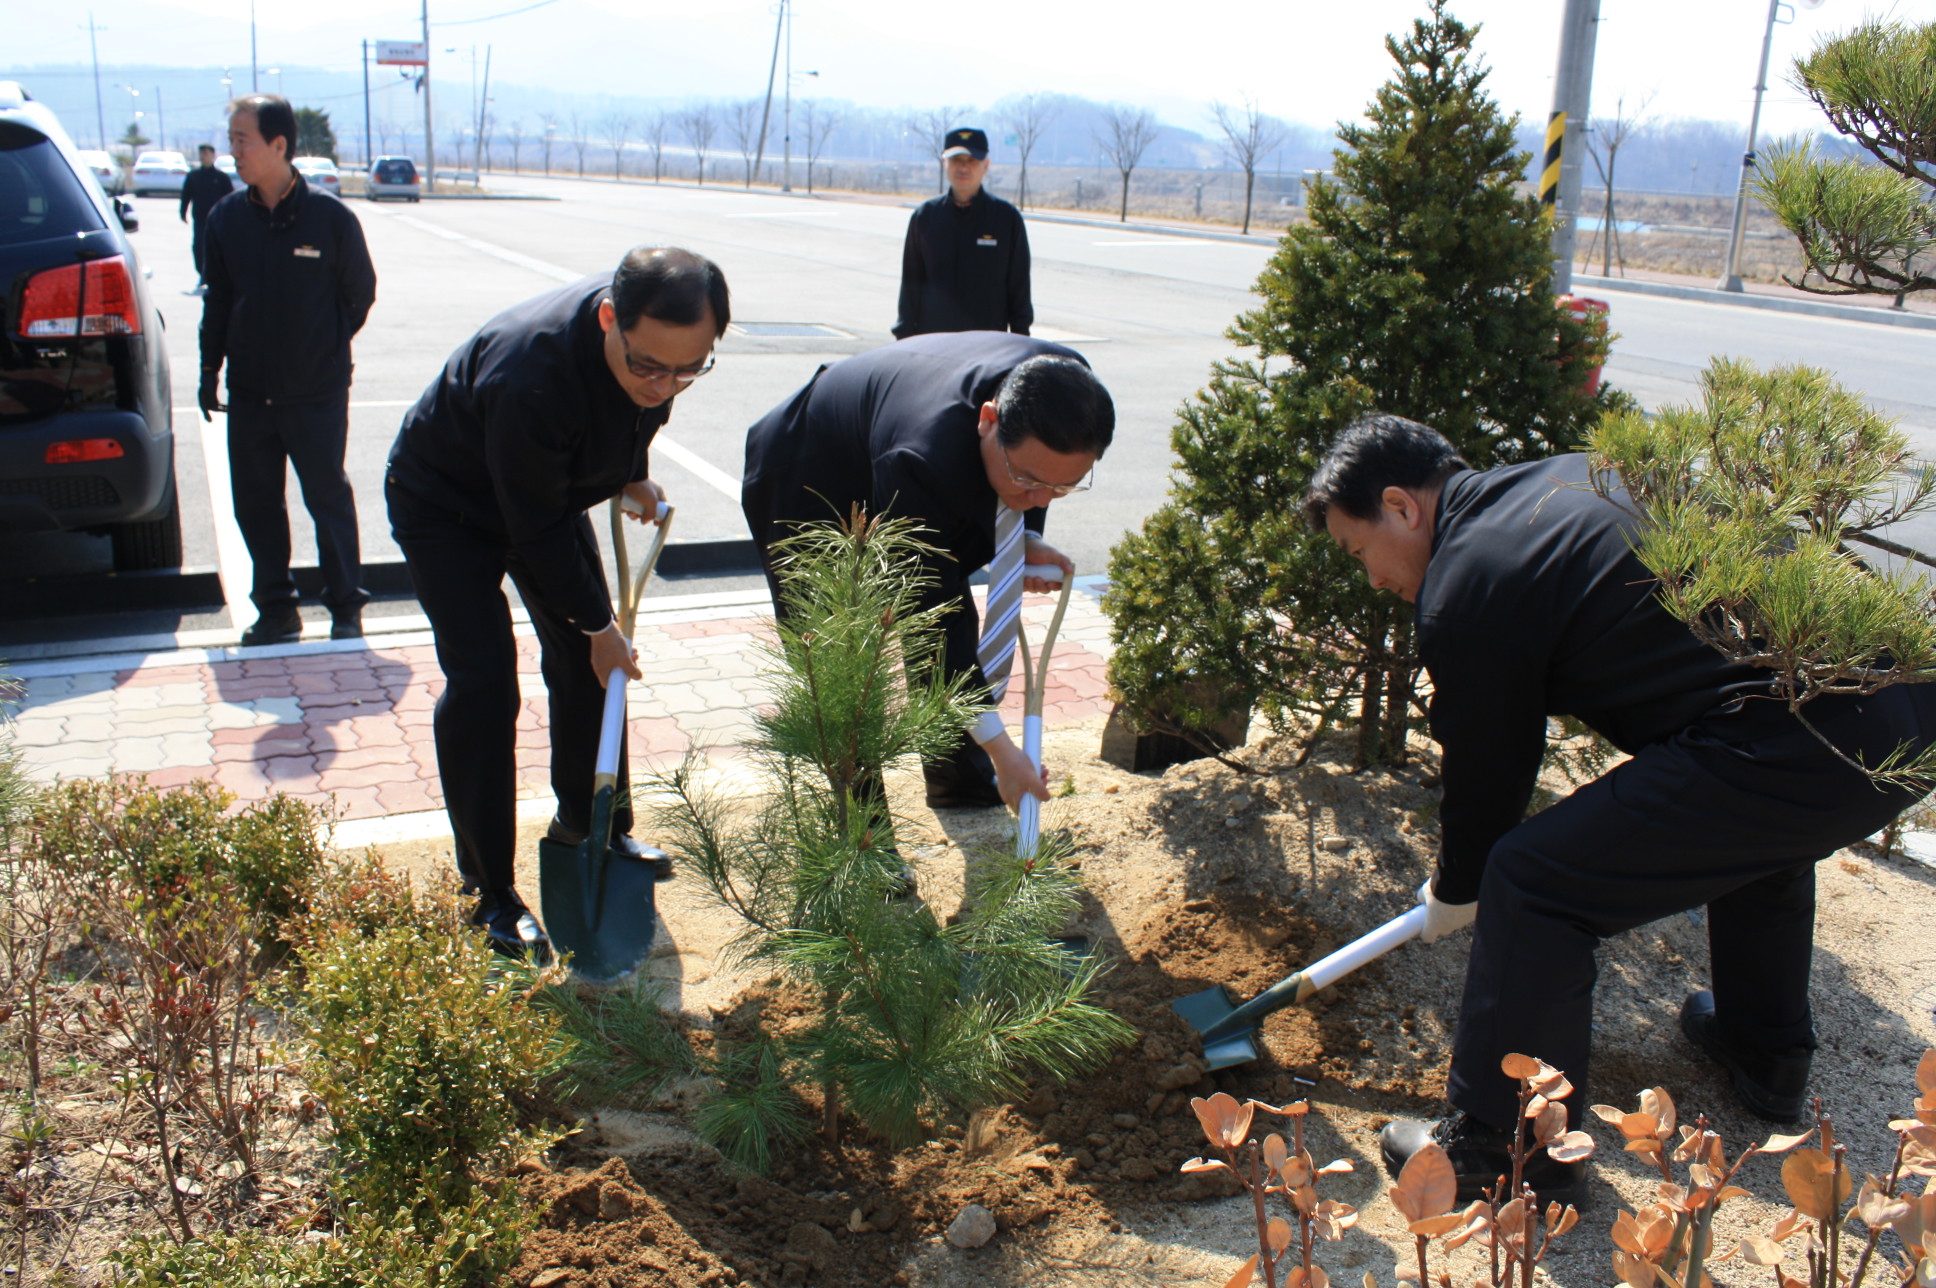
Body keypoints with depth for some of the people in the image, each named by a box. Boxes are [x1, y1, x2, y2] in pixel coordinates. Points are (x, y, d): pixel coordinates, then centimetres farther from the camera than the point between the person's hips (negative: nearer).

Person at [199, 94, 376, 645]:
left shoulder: (331, 217, -10)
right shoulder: (226, 217, 1)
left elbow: (360, 292, 2)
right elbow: (217, 300, 10)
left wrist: (326, 347, 7)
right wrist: (210, 370, 10)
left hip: (317, 392, -4)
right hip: (249, 392, 4)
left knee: (328, 498, 5)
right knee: (255, 502, 9)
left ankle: (346, 608, 17)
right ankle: (276, 610, 22)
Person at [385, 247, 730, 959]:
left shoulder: (659, 332, -22)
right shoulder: (531, 373, -43)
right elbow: (537, 529, -30)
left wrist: (633, 474, 12)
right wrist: (597, 623, -20)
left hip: (550, 484, 7)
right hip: (446, 502, -6)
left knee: (585, 660, 7)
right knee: (482, 681, -14)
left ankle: (590, 822, 28)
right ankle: (490, 891, -4)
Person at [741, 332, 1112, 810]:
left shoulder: (1066, 389, -27)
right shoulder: (924, 459, -46)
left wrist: (1024, 536, -19)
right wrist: (998, 747, -37)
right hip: (808, 490, -7)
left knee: (955, 627, 8)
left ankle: (960, 783, 23)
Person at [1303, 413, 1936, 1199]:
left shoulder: (1464, 589, -5)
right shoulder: (1565, 477, 22)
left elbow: (1485, 772, 6)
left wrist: (1455, 895, 25)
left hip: (1806, 741, -10)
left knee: (1531, 883, -3)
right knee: (1758, 829, 40)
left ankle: (1503, 1149, 12)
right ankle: (1767, 1055, 56)